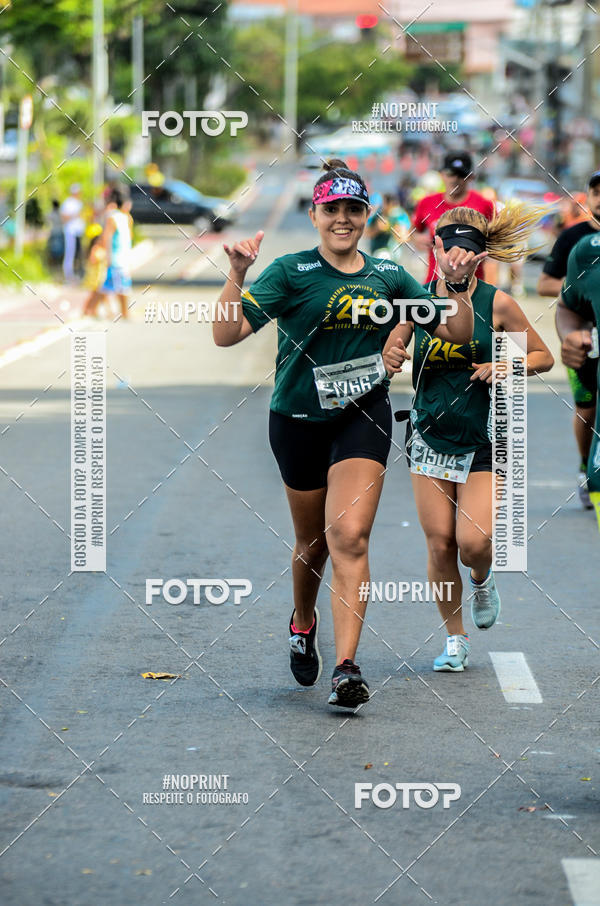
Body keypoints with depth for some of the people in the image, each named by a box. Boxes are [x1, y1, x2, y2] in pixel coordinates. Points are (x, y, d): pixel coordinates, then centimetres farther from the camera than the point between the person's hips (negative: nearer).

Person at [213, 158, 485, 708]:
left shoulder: (388, 278, 4)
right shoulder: (291, 272, -7)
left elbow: (457, 332, 9)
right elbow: (227, 334, -16)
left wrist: (457, 285, -8)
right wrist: (236, 276, -30)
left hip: (363, 417, 1)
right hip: (299, 419, -1)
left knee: (349, 536, -16)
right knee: (313, 541, 13)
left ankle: (347, 666, -19)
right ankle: (303, 621, 46)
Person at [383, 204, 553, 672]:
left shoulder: (497, 303, -6)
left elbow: (544, 356, 3)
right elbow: (390, 355, 10)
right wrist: (391, 356, -14)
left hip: (484, 440, -2)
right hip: (431, 436, 2)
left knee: (474, 541, -12)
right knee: (440, 545, 0)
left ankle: (483, 580, 25)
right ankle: (455, 638, 18)